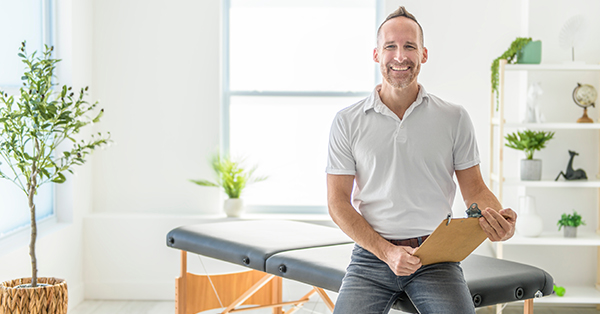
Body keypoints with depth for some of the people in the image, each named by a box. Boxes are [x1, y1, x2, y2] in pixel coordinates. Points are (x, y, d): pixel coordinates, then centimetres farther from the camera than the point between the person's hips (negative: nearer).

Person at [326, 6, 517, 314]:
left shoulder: (454, 118, 7)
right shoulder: (348, 122, 4)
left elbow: (474, 189, 9)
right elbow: (338, 202, 2)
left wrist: (498, 218, -15)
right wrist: (387, 251, -11)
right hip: (372, 254, 0)